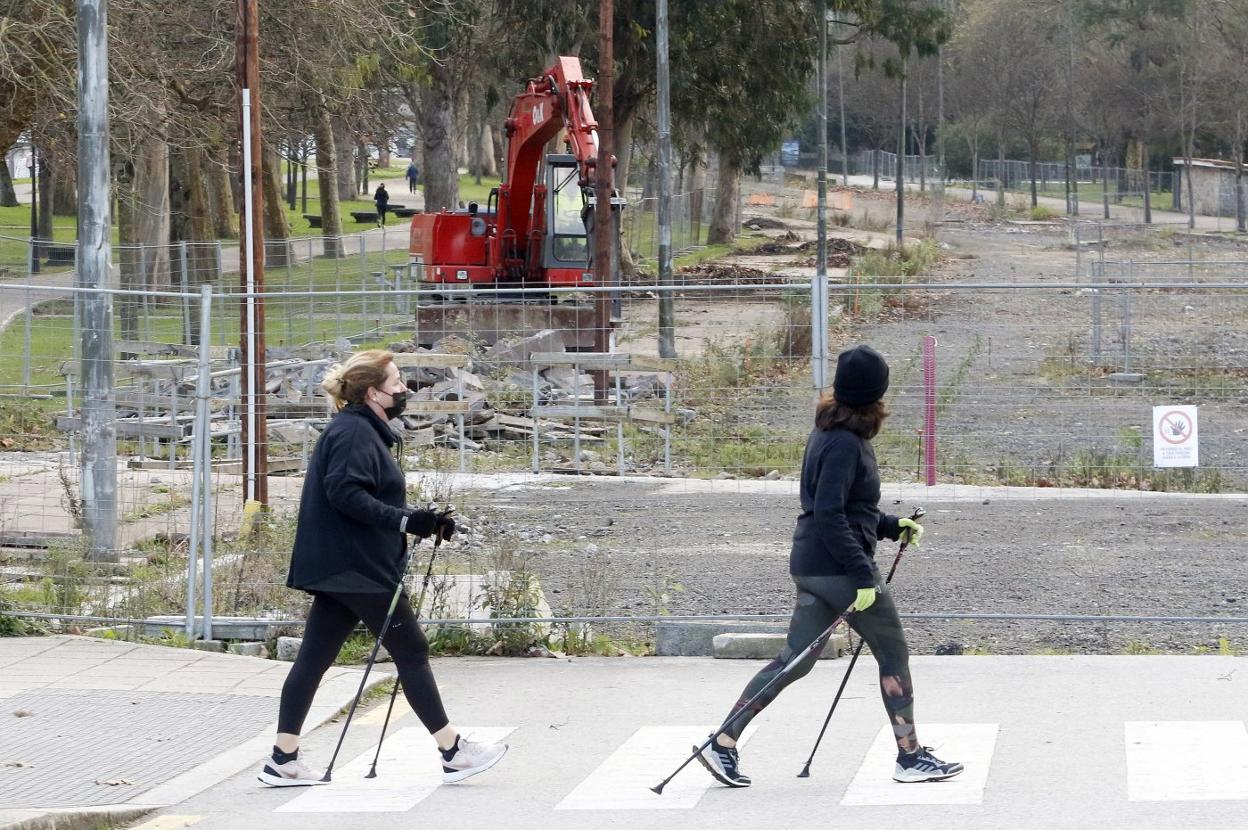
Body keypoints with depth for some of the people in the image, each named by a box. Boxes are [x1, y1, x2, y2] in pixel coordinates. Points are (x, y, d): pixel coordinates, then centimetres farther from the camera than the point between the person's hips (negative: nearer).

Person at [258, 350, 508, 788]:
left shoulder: (364, 431, 20)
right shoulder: (353, 432, -13)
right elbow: (345, 493, -24)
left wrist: (424, 521, 12)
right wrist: (406, 521, -25)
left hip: (338, 568, 10)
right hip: (357, 567, -10)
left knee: (314, 657, 7)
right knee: (411, 650, -3)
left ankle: (283, 759, 6)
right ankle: (453, 752, 2)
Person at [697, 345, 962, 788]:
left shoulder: (828, 435, 12)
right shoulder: (845, 444, -18)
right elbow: (829, 515, -23)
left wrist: (892, 526, 22)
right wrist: (863, 576, -23)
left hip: (811, 565, 9)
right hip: (839, 567, -9)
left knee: (795, 660, 10)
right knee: (893, 654, 4)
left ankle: (723, 744, 6)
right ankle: (910, 757, 11)